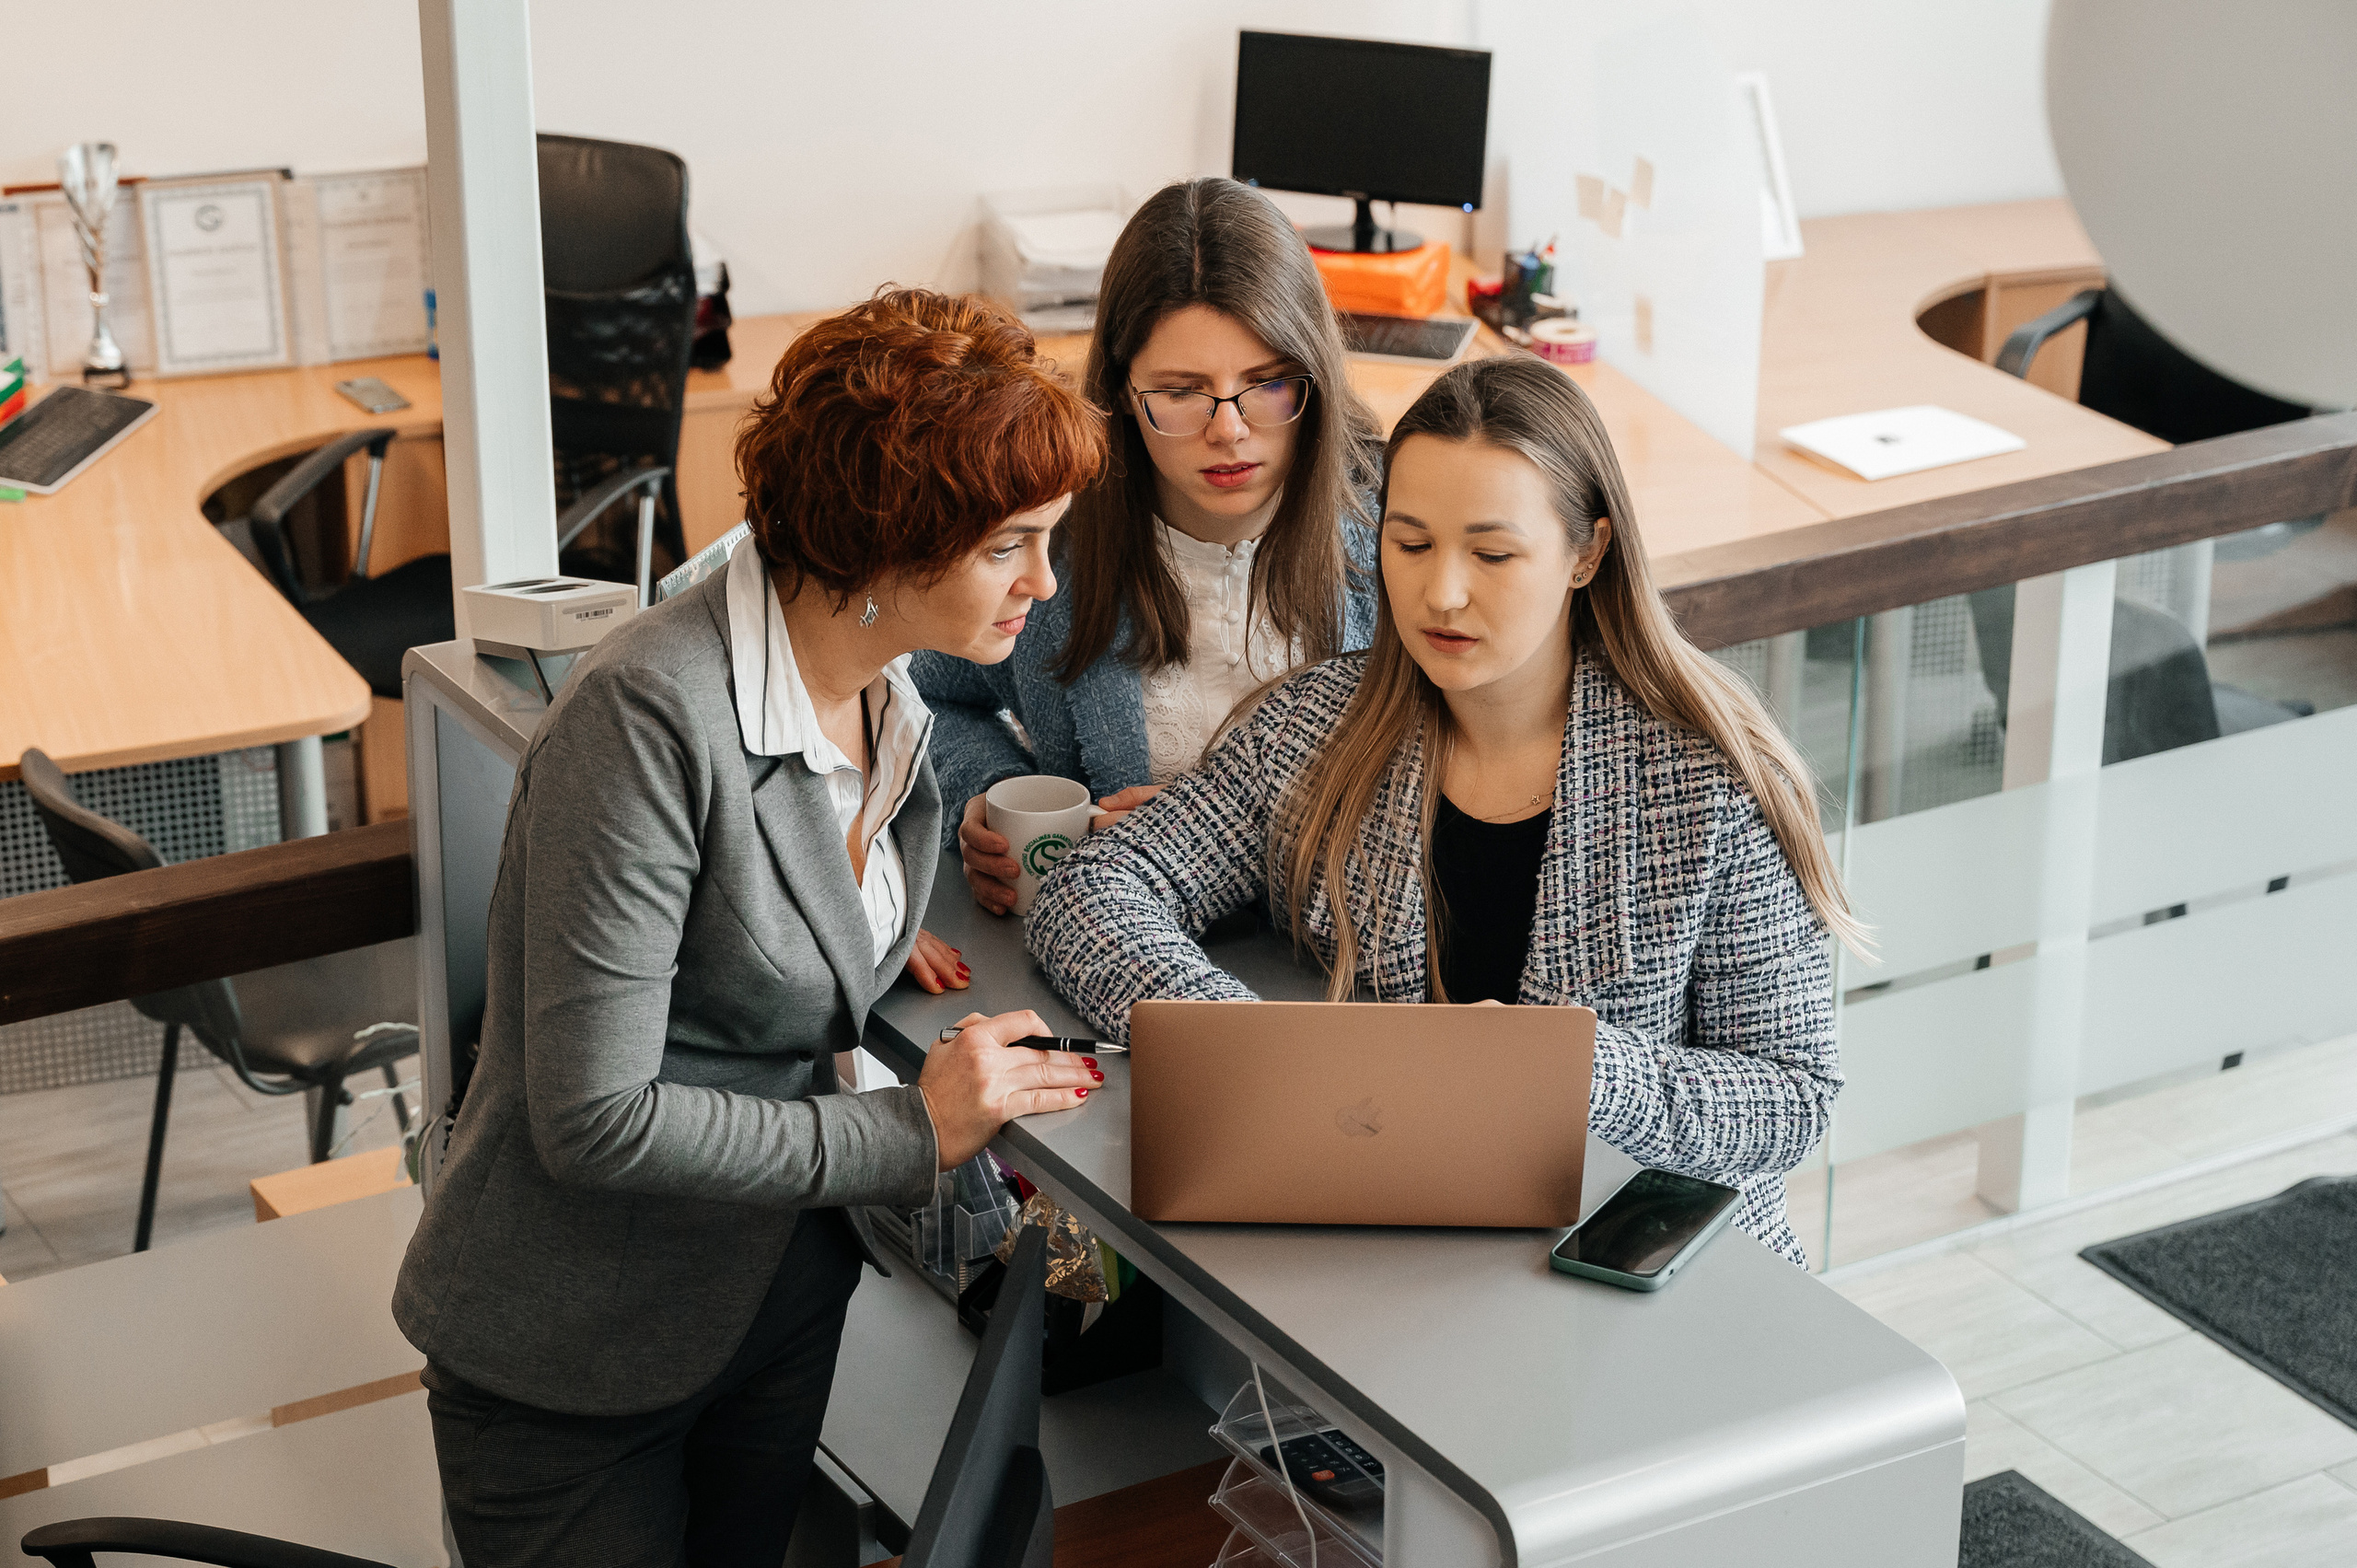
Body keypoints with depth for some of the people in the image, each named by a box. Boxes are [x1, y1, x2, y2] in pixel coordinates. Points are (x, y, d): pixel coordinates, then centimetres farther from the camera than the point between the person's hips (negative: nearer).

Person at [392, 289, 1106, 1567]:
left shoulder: (890, 693, -2)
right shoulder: (650, 718, -28)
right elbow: (596, 1117, -28)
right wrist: (911, 1135, -21)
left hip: (782, 1301, 7)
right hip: (574, 1359, -7)